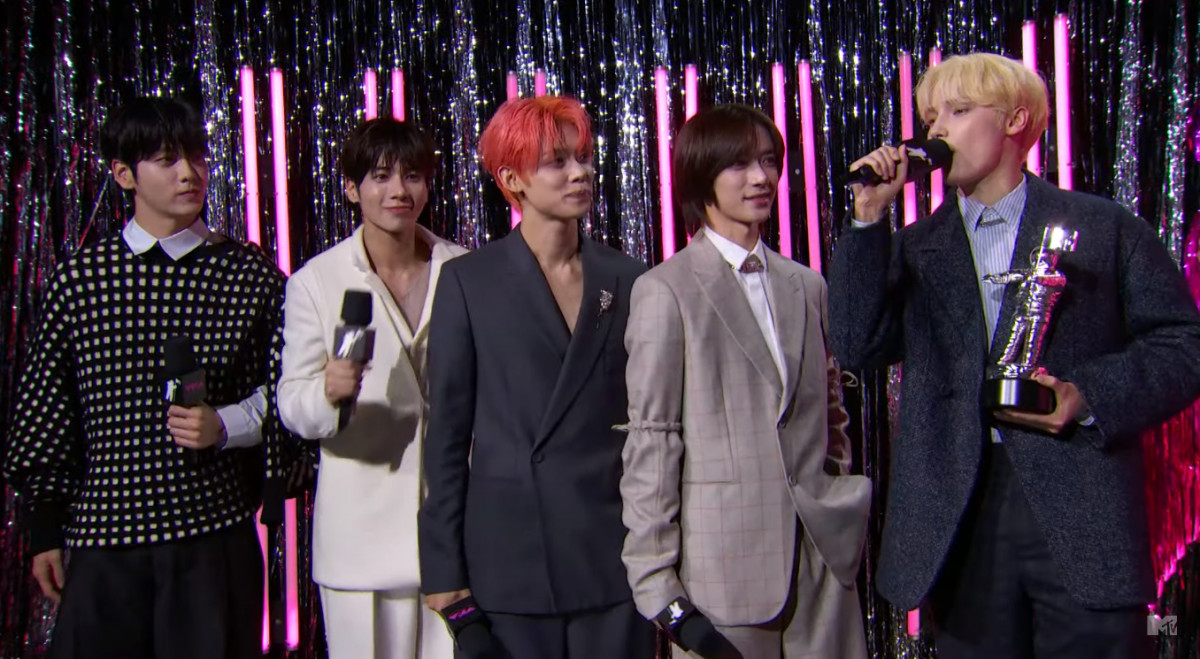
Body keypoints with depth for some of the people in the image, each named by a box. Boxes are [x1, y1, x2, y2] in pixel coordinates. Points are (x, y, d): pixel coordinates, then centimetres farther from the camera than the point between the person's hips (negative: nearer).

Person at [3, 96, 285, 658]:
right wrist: (45, 529, 10)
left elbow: (283, 392, 8)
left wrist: (226, 424, -11)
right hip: (103, 533, 1)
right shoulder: (78, 278, 4)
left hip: (215, 533, 0)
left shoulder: (252, 275, 3)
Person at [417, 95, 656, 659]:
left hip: (614, 551, 2)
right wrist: (445, 567, -3)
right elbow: (447, 432, 0)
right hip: (510, 552, -2)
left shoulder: (627, 279, 6)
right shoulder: (469, 281, 0)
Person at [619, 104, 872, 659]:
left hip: (821, 556, 5)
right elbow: (650, 441, -7)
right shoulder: (666, 290, -5)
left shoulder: (807, 286, 11)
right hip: (724, 566, -4)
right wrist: (656, 583, -9)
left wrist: (843, 513, 13)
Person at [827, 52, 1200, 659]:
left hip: (1085, 521, -2)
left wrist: (1091, 396, -13)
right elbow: (856, 346, 0)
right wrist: (869, 220, -5)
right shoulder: (914, 250, 14)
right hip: (959, 523, 2)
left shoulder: (1105, 228, 7)